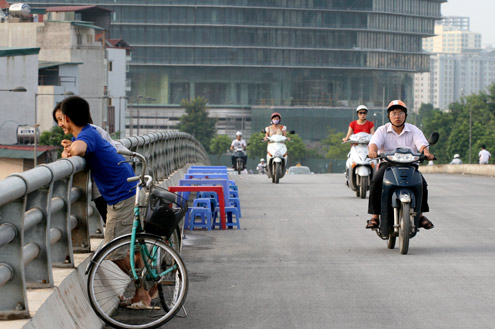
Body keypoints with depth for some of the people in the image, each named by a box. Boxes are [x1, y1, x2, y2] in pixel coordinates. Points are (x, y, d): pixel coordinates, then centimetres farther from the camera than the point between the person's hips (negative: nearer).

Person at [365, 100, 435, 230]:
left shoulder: (413, 130, 7)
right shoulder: (382, 130, 5)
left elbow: (422, 144, -9)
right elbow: (374, 142, -13)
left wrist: (426, 152, -34)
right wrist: (372, 151, -38)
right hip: (387, 164, -1)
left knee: (421, 183, -27)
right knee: (376, 182, -31)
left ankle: (420, 214, -9)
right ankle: (374, 216, -23)